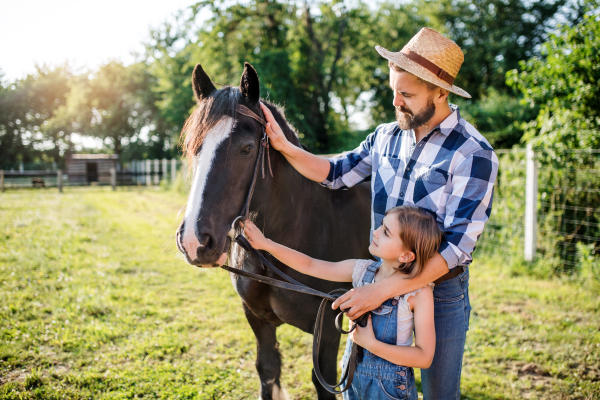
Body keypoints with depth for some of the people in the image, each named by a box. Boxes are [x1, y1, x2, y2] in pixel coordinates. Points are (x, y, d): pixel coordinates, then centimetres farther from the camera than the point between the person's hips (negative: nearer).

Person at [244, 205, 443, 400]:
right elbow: (309, 265, 0)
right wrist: (265, 243, -7)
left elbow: (424, 357, -21)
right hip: (353, 377, 5)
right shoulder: (362, 270, -7)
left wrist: (371, 344, -26)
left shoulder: (420, 292, -22)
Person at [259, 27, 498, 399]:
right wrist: (284, 146, -3)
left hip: (440, 289, -5)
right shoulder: (386, 136, 0)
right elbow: (336, 173, 13)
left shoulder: (474, 155, -19)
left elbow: (457, 247, -25)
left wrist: (383, 290, -32)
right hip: (384, 284, 5)